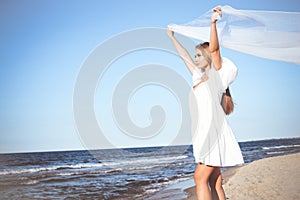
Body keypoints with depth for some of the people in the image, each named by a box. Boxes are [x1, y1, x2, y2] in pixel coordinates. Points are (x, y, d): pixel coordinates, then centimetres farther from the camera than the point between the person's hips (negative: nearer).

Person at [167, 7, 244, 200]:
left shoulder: (218, 73, 5)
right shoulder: (199, 76, 23)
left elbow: (214, 49, -10)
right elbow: (184, 55, 33)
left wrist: (213, 23, -22)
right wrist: (172, 37, 42)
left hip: (215, 131, -7)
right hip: (206, 132, 7)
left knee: (200, 177, -15)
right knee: (214, 182, 3)